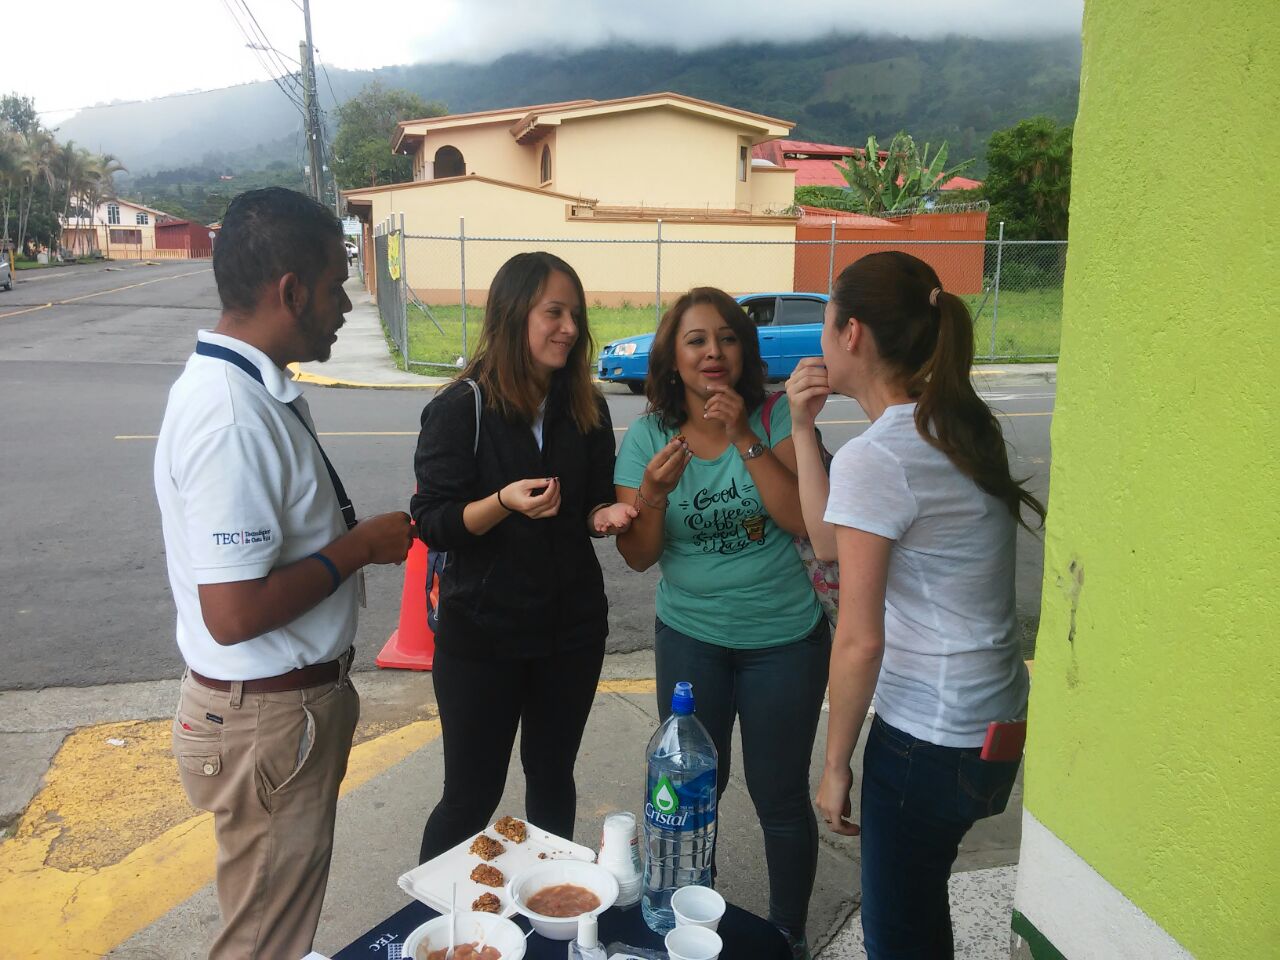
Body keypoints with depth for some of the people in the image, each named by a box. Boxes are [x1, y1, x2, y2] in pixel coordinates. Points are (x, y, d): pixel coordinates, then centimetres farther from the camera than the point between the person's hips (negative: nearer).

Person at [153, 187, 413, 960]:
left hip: (297, 699, 9)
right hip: (267, 720, -9)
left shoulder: (254, 387, 4)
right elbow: (233, 613, -30)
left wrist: (356, 535, 6)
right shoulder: (231, 417, -28)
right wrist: (359, 547, -20)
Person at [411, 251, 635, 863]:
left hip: (572, 627, 5)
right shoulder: (462, 407, -12)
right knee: (472, 796, 7)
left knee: (552, 779, 20)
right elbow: (432, 523, -14)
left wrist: (603, 516, -10)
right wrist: (504, 502, -30)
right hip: (481, 631, -4)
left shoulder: (587, 408, 2)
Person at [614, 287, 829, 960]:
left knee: (780, 795, 9)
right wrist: (654, 495, -24)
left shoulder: (773, 418, -11)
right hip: (691, 638, 2)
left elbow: (806, 520, -20)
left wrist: (745, 440, -25)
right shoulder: (647, 437, -6)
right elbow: (638, 557, -5)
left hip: (785, 639, -2)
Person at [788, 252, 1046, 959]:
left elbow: (859, 641, -20)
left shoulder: (875, 457, -22)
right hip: (997, 721, 9)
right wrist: (802, 428, 2)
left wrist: (835, 764, -8)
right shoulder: (954, 423, 5)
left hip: (929, 741, -9)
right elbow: (831, 540, 8)